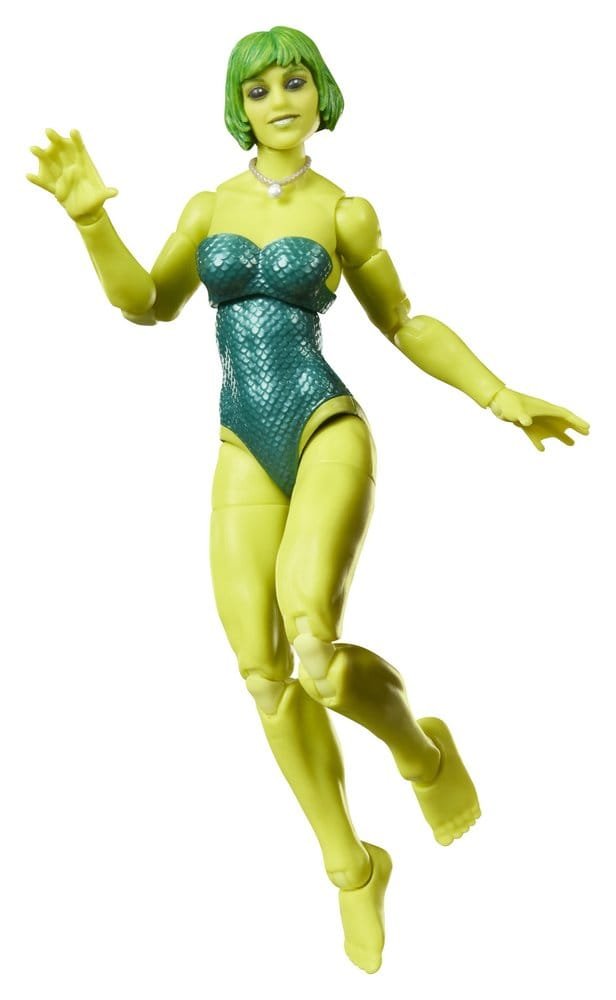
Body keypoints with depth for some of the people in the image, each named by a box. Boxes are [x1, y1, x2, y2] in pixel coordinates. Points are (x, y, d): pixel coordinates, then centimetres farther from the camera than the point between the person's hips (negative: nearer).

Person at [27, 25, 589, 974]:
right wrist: (91, 216, -11)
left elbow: (404, 323, 14)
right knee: (264, 673, -3)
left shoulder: (345, 212, 5)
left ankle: (425, 751, 8)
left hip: (326, 429, -4)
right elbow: (146, 303, 4)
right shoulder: (212, 206, 13)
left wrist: (502, 398, 10)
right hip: (246, 452, 4)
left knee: (313, 650, -25)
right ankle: (353, 867, 16)